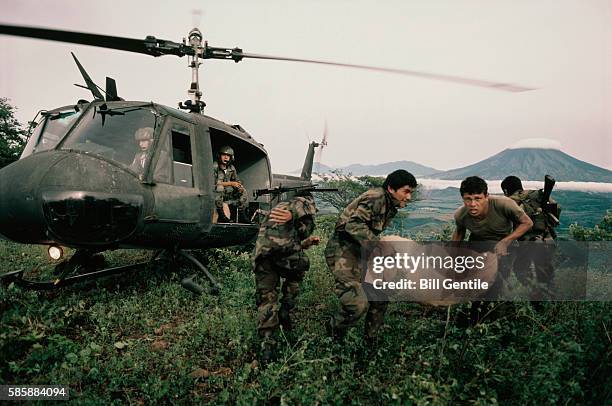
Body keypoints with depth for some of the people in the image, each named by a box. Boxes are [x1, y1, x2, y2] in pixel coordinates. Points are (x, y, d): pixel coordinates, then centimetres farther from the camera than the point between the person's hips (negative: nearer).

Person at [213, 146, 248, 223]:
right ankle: (221, 215, -32)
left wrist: (239, 186, -9)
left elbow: (236, 180, 17)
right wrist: (230, 183, -25)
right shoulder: (214, 167, -14)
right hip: (215, 194, -7)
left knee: (243, 191, -3)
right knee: (220, 187, -37)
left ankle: (241, 215, 0)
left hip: (226, 194, 7)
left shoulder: (231, 168, 7)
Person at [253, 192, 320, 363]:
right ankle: (286, 309, 16)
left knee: (266, 297, 11)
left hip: (262, 249, 5)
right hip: (284, 245, -4)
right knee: (294, 276, 28)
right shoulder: (305, 201, 23)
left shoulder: (280, 205, 40)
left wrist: (305, 243, 43)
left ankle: (267, 343, 5)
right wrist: (292, 215, -21)